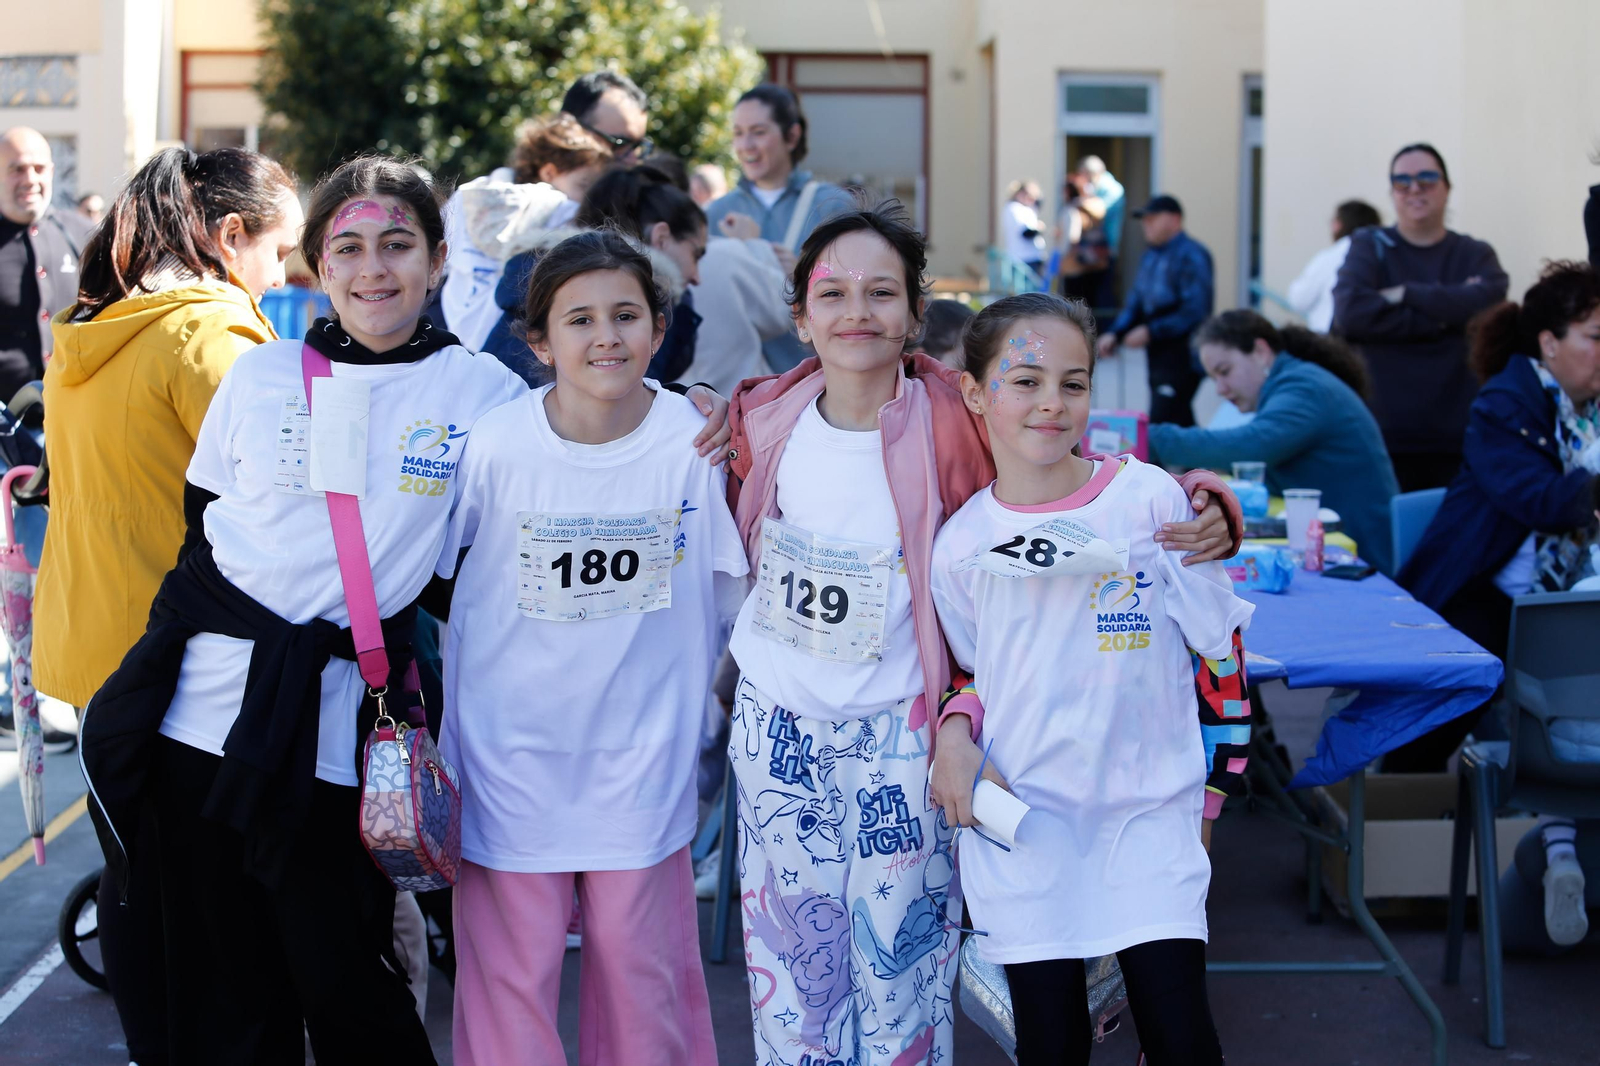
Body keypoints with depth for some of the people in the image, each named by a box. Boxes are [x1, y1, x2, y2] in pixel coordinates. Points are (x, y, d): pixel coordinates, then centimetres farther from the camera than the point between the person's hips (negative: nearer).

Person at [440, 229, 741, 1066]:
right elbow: (427, 573, 6)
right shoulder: (495, 445, -11)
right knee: (511, 962, 8)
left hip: (639, 753, 1)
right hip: (513, 748, 0)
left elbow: (730, 591, 5)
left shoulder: (695, 442, -9)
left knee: (639, 959, 10)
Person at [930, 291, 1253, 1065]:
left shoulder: (1151, 498, -5)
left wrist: (1213, 784, 2)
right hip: (1024, 817, 1)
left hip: (1149, 808, -1)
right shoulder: (959, 543, -1)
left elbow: (1222, 645, 1)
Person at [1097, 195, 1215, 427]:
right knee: (1181, 425, 16)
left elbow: (1194, 312, -20)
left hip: (1182, 356, -9)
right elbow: (1136, 302, 17)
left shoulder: (1191, 255, -14)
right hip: (1158, 356, 9)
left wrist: (1151, 332, -20)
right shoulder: (1151, 256, 12)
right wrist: (1115, 333, 2)